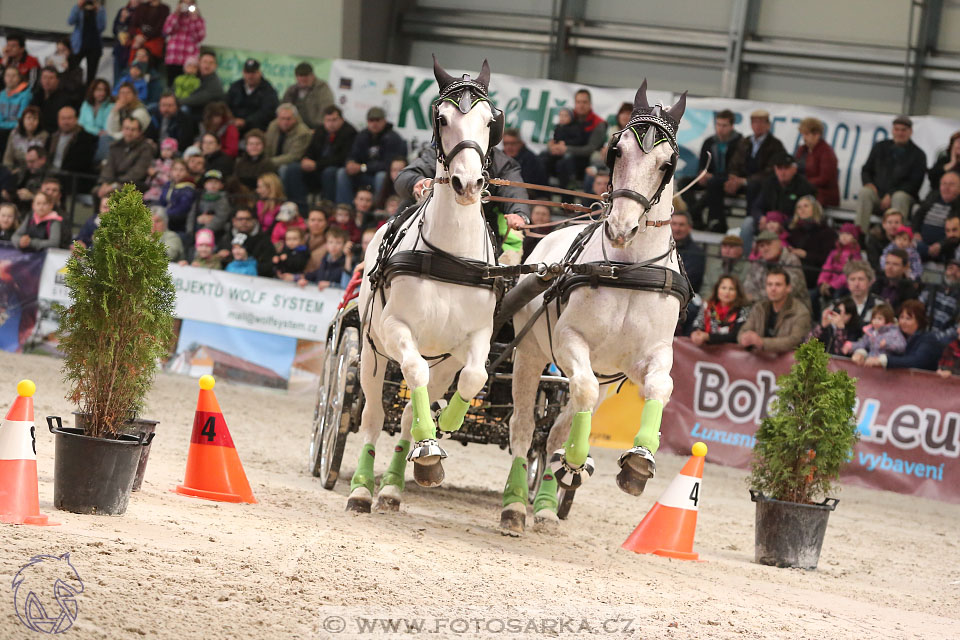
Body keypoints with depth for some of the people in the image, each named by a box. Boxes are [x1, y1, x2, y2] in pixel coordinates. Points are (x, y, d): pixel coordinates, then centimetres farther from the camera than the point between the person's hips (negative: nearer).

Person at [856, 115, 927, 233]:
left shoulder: (918, 155, 3)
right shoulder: (880, 147, 14)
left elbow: (915, 183, -4)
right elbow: (866, 170, 19)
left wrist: (891, 195, -15)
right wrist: (869, 183, -6)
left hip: (904, 196, -2)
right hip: (878, 194, 3)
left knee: (899, 197, -38)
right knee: (864, 192, -30)